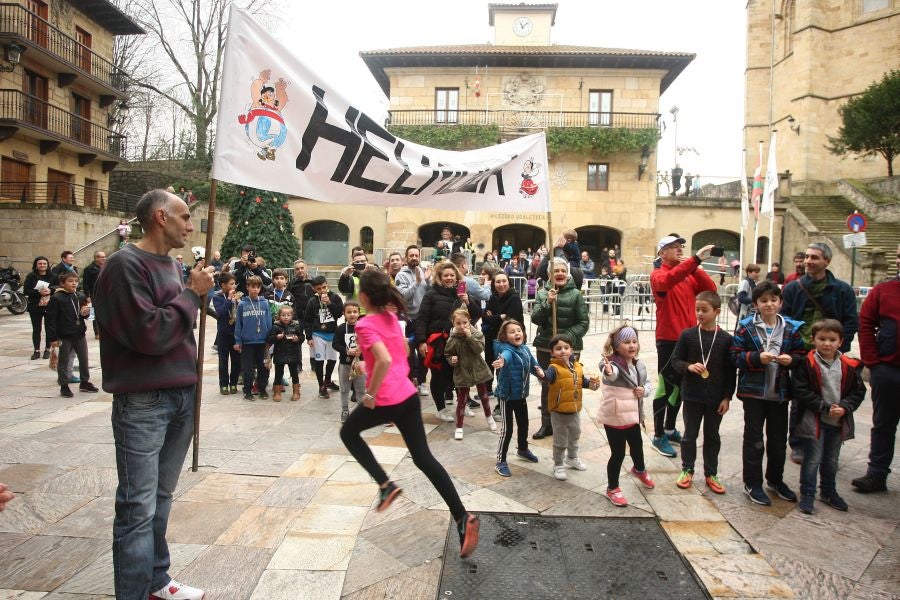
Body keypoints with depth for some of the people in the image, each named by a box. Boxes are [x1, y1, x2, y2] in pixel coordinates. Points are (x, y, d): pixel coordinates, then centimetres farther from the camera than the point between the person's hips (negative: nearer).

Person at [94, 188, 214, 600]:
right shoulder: (125, 265, -14)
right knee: (138, 506, -1)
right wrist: (192, 293, -14)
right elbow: (150, 334, -22)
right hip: (143, 401, -8)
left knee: (161, 498, 17)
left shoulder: (171, 263, 11)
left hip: (181, 395, 8)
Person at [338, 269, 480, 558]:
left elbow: (384, 360, -28)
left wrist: (370, 394, -18)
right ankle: (462, 517, 2)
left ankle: (386, 485, 12)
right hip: (409, 395, 7)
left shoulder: (365, 325, -15)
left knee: (348, 432, 23)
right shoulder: (391, 316, 10)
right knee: (423, 458, 9)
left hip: (385, 400, -7)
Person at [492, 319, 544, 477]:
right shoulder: (506, 349, -24)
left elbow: (532, 362, 15)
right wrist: (502, 362, -73)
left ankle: (523, 449, 47)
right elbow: (506, 356, -49)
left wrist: (539, 370, -7)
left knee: (524, 424, 23)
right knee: (507, 429, -3)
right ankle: (501, 462, 11)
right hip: (506, 395, -7)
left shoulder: (524, 348, -1)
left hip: (521, 394, 8)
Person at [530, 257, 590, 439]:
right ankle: (547, 424, 24)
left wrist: (568, 337, -16)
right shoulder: (543, 293, 3)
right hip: (545, 346, 3)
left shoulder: (575, 294, -4)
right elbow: (535, 318, -6)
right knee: (546, 386, 11)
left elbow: (584, 322, -4)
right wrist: (547, 303, -20)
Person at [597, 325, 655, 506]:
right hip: (614, 418, -7)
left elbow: (648, 384, 12)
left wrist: (644, 390, -11)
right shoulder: (613, 364, -24)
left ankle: (640, 470, 59)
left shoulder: (639, 366, -1)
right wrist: (608, 373, -72)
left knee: (637, 445, 28)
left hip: (632, 416, 7)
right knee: (618, 454, 3)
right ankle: (612, 488, 23)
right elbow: (612, 374, -48)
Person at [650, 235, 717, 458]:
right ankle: (658, 437, 10)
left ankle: (670, 429, 31)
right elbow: (668, 281, -33)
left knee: (680, 385, 16)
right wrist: (695, 259, -39)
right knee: (666, 386, -1)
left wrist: (696, 268, -10)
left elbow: (710, 289, -1)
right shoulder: (658, 275, -9)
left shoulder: (689, 275, 11)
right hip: (668, 340, -7)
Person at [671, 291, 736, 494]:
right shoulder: (687, 335, -6)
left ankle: (711, 474, 28)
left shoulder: (726, 339, -5)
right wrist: (688, 366, -20)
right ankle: (687, 470, 27)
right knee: (690, 434, 11)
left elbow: (730, 370, -1)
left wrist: (727, 396, -2)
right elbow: (675, 360, 1)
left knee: (712, 436, 14)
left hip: (716, 398, 1)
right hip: (692, 395, 0)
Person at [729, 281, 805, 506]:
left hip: (780, 392, 4)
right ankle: (752, 483, 17)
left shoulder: (791, 328, 4)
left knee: (778, 439, 16)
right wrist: (757, 358, -23)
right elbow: (735, 356, -9)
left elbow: (801, 356, 7)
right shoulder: (746, 327, -6)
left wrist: (792, 359, -13)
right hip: (753, 391, -4)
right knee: (754, 439, 5)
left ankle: (775, 479, 35)